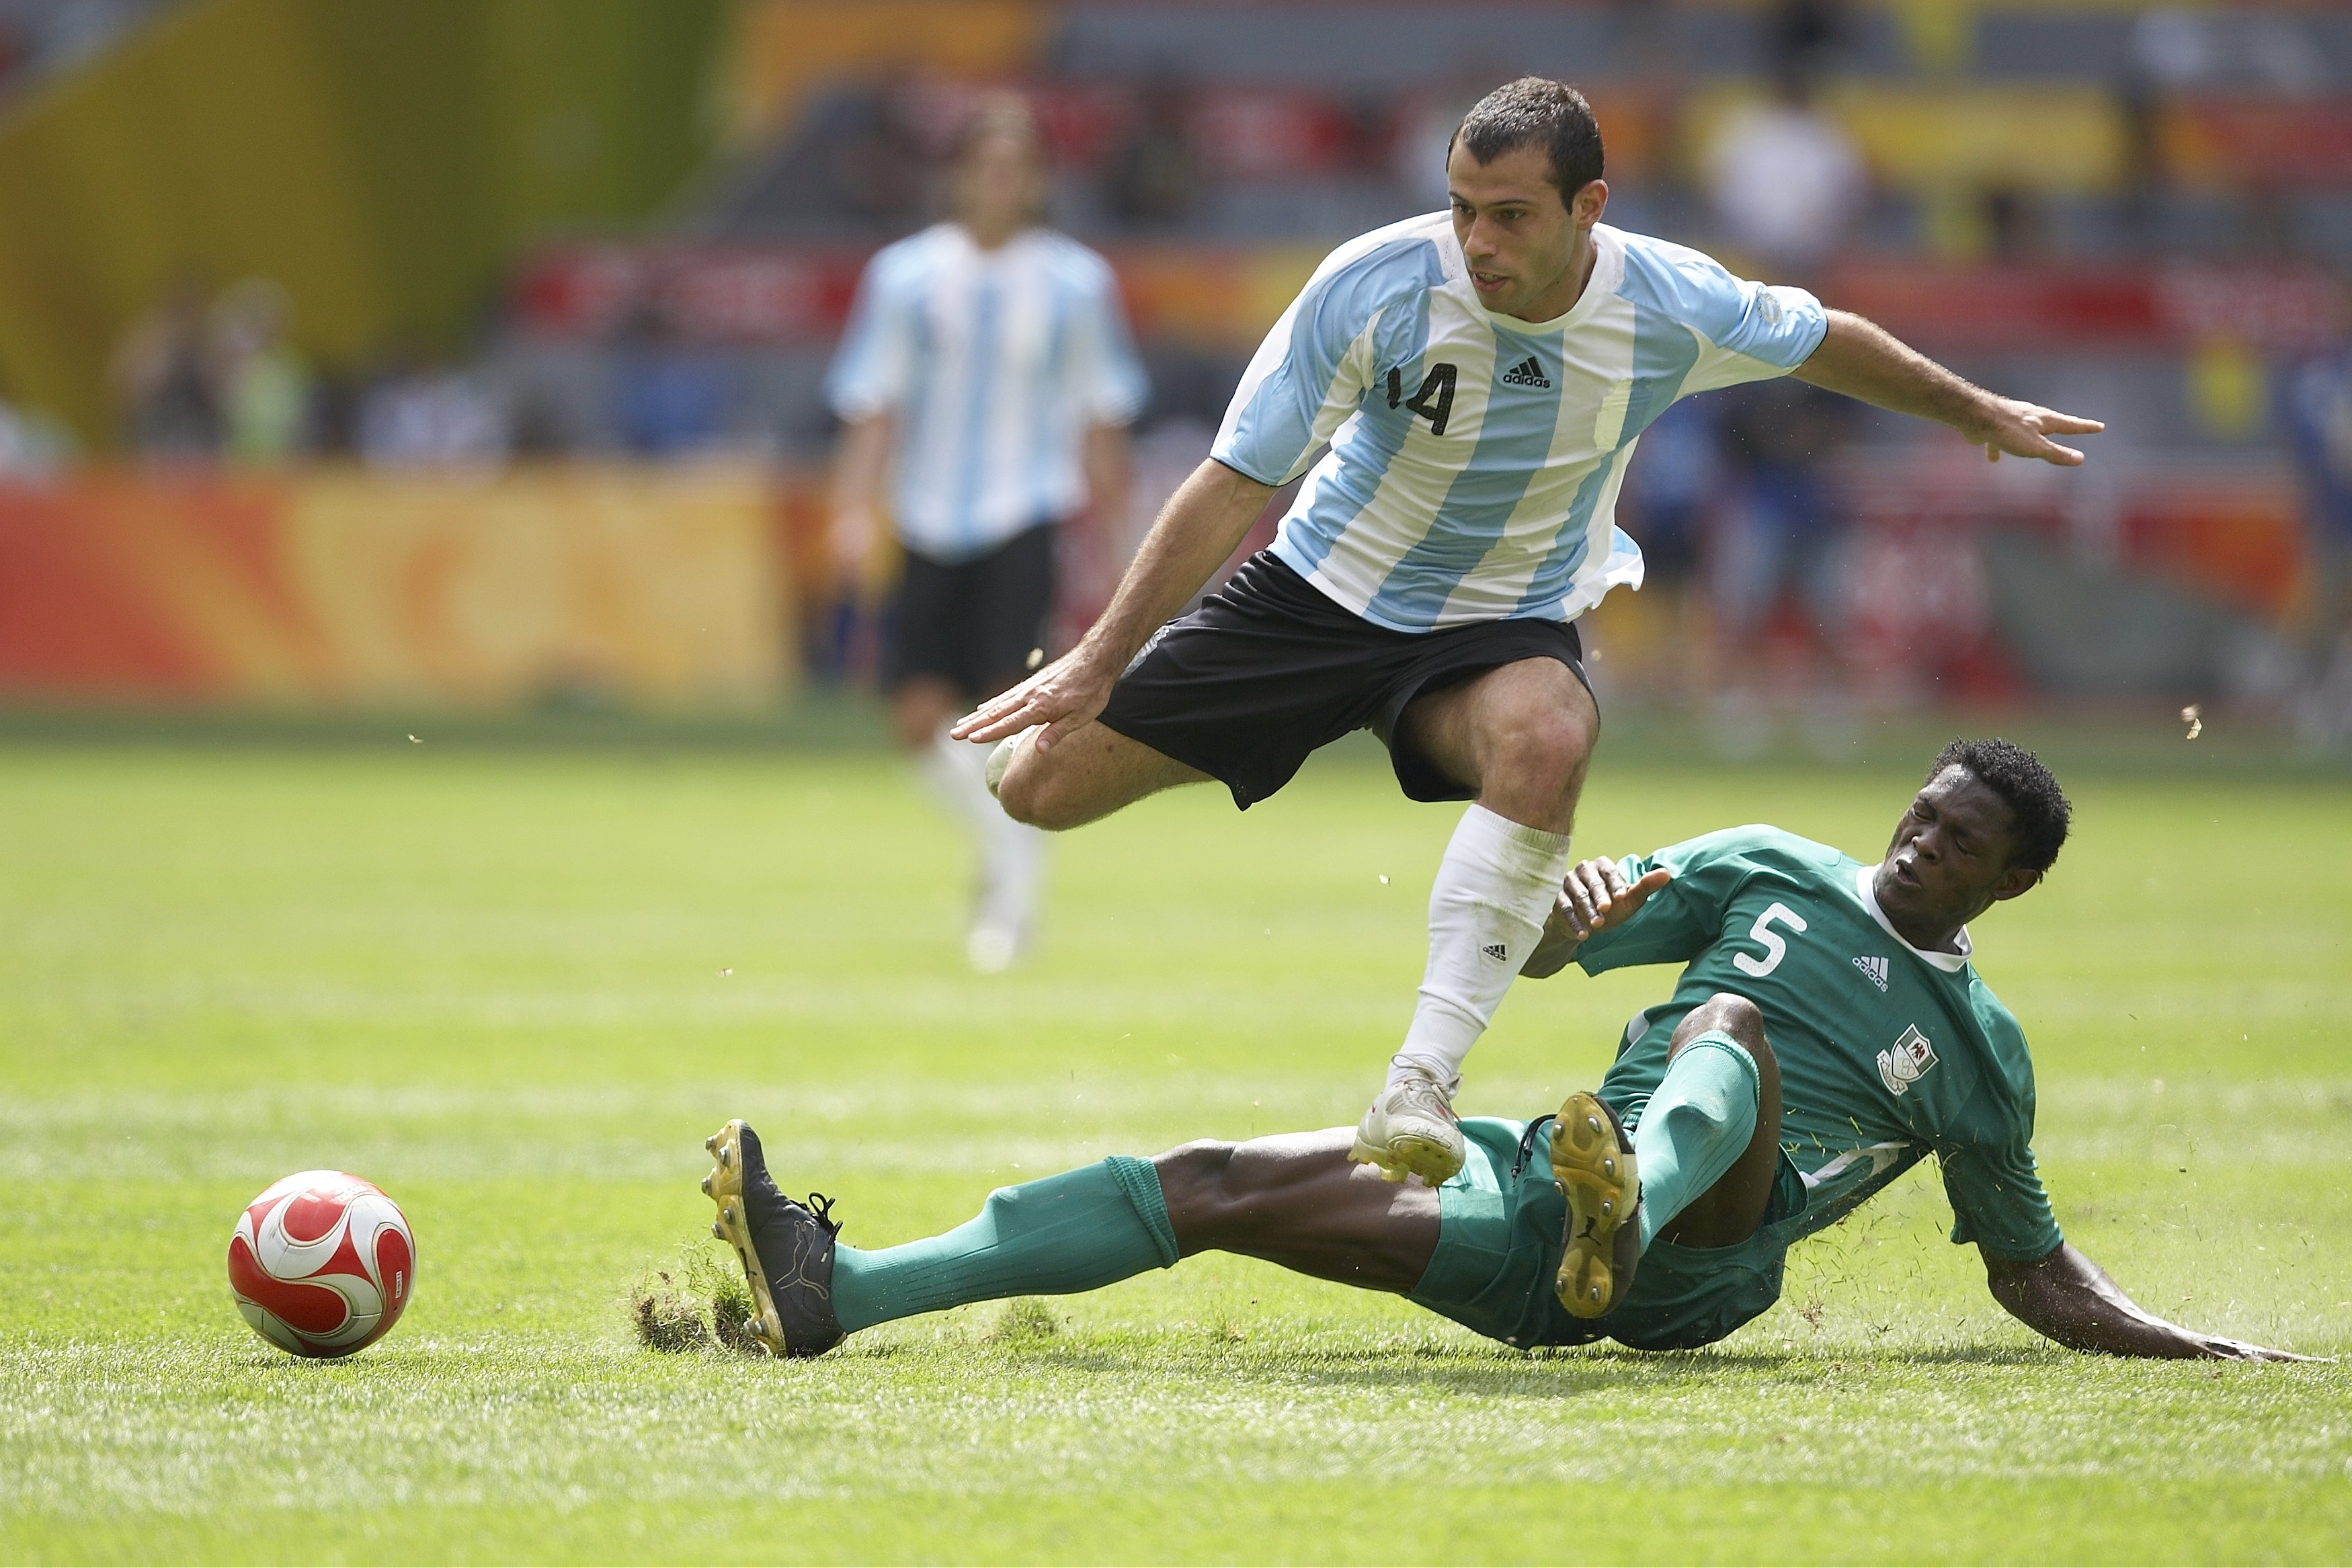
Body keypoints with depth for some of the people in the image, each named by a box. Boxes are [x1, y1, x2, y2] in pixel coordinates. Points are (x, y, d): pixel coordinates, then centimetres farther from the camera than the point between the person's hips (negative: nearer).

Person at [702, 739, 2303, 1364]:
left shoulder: (1980, 1049, 15)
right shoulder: (1771, 874, 20)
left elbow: (2034, 1272, 22)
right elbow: (1528, 948, 15)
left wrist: (2201, 1351, 11)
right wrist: (1563, 912, -9)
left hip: (1699, 1271, -4)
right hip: (1538, 1179, 4)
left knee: (1732, 1028, -32)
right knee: (1219, 1182, -12)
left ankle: (1637, 1197, -68)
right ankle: (841, 1290, -23)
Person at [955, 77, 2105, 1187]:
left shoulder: (1672, 306, -17)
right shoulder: (1373, 285, -23)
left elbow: (1826, 341, 6)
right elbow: (1235, 485, -18)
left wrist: (1977, 413, 20)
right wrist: (1100, 662, -22)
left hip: (1504, 628, 0)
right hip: (1322, 590, 0)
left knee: (1545, 740, -39)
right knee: (1040, 783, -7)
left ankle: (1423, 1082, -38)